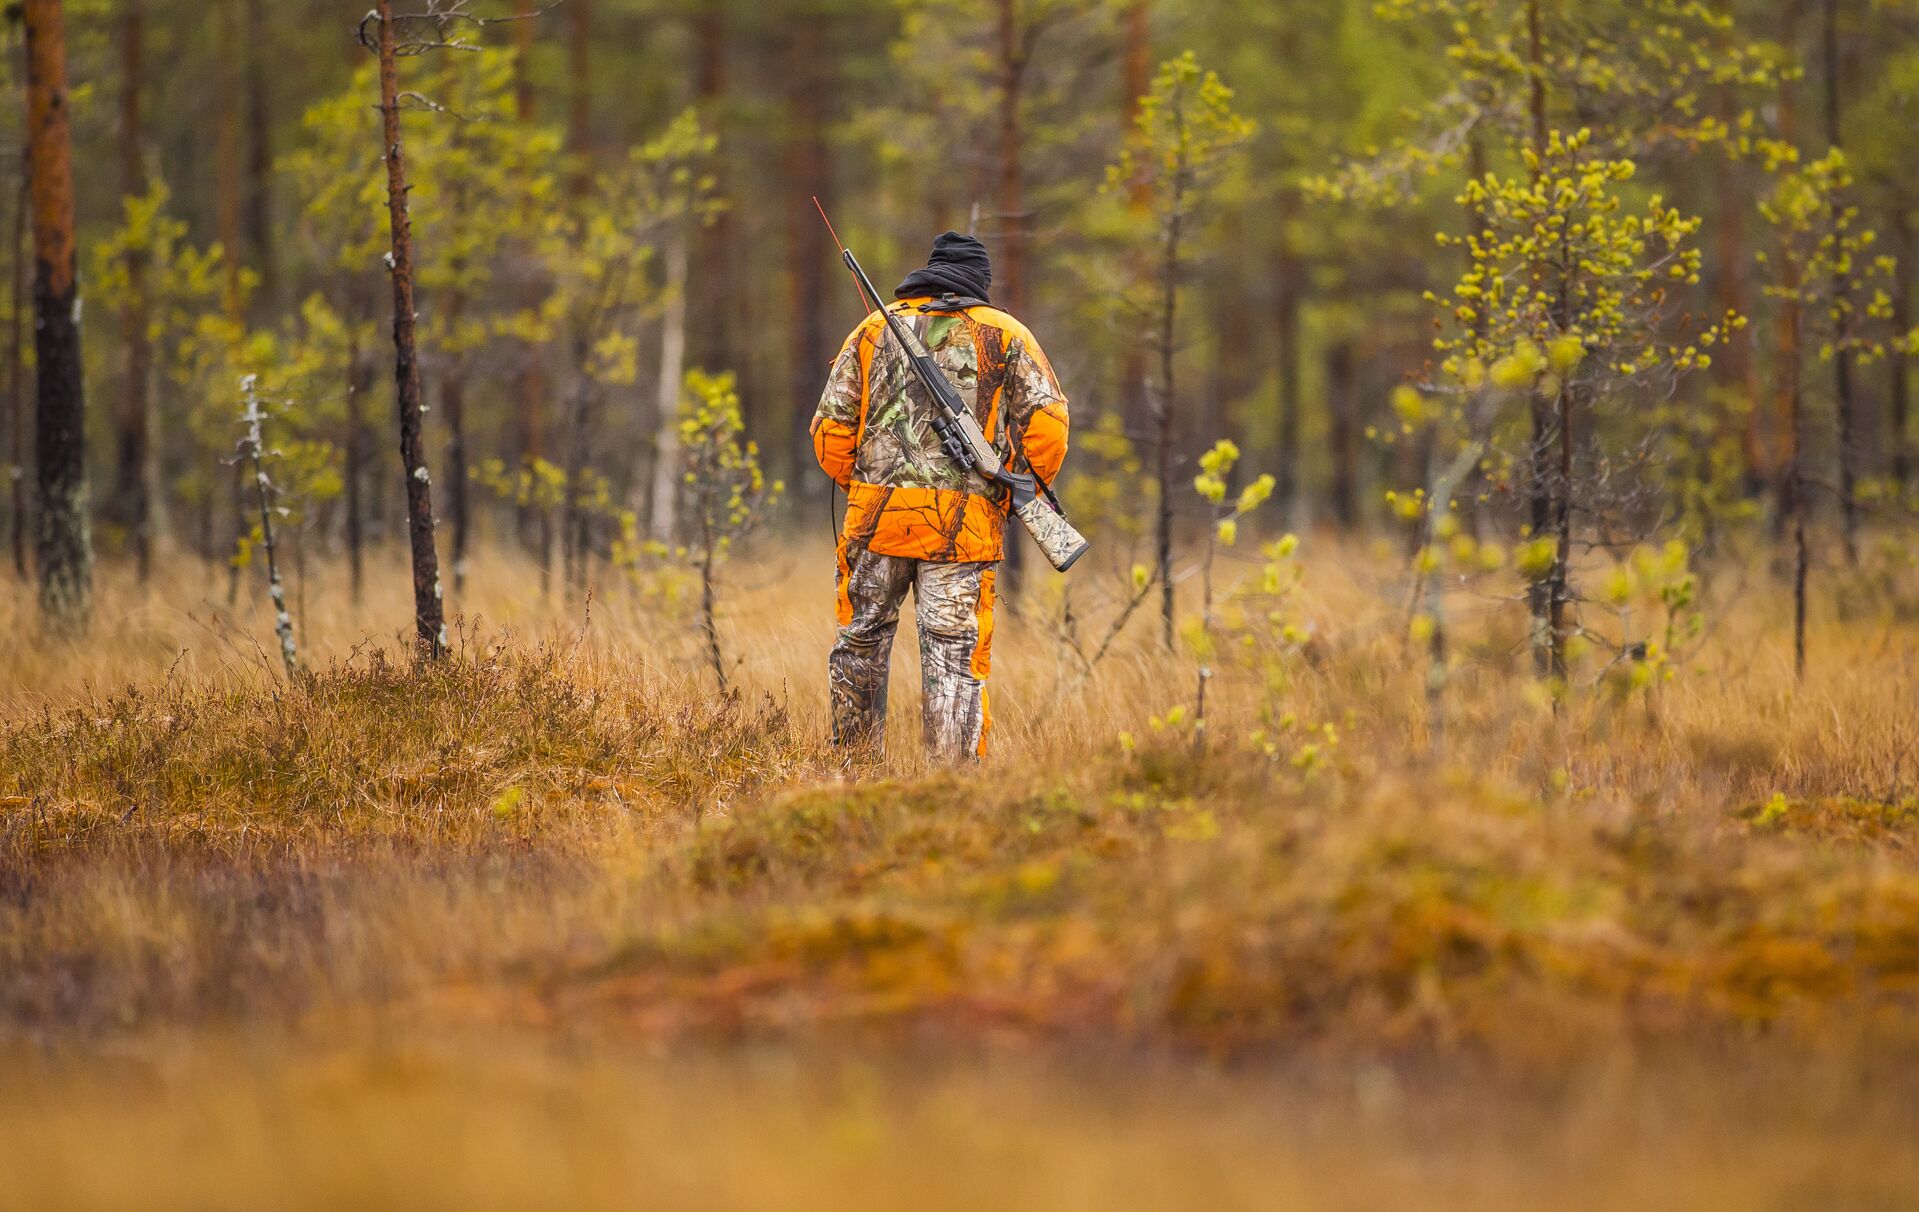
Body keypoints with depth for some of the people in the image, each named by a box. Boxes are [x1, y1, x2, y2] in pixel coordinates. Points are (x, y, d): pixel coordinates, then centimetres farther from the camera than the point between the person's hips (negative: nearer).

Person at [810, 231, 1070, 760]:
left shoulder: (875, 330, 13)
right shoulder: (1005, 334, 7)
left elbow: (831, 426, 8)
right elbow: (1047, 423, -1)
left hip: (875, 517, 2)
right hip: (963, 527, -2)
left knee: (860, 645, 16)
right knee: (956, 656, 0)